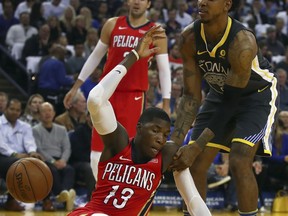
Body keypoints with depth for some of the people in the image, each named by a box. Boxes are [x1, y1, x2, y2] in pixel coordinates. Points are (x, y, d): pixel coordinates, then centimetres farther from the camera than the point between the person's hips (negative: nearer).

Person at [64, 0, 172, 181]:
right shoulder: (113, 25, 7)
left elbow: (164, 69, 1)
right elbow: (95, 56, 14)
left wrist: (166, 104, -5)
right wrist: (76, 87, 13)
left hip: (134, 96, -2)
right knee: (98, 150, 0)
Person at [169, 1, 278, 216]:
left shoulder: (242, 42, -36)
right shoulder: (190, 37, -20)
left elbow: (230, 102, -32)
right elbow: (191, 96, -13)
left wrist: (197, 147, -36)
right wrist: (174, 142, -24)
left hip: (256, 95, -6)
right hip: (220, 94, 6)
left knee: (239, 163, -23)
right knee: (195, 165, -2)